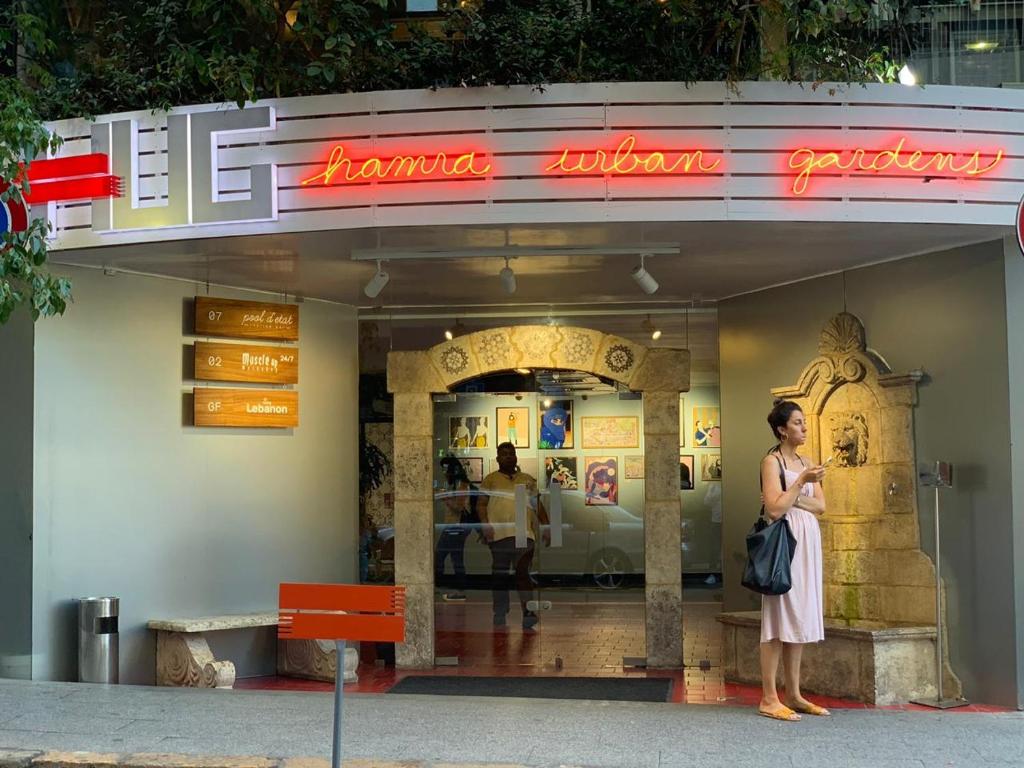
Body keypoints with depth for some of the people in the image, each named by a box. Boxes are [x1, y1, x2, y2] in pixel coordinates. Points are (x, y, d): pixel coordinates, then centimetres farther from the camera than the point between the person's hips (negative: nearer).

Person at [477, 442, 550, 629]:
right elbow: (481, 504, 7)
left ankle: (528, 613, -17)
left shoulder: (528, 480, 21)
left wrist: (546, 526, 9)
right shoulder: (491, 479, 13)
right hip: (499, 534, -1)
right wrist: (485, 524, -10)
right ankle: (500, 616, 8)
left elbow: (538, 505, 21)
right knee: (500, 575, 2)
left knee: (523, 572, -11)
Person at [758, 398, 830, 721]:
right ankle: (768, 699, -4)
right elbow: (774, 508, -16)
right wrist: (802, 482, -16)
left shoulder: (805, 463, 16)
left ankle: (793, 695, 13)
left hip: (807, 543, 8)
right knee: (778, 617, -7)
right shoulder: (772, 461, -6)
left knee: (799, 618, 8)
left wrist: (793, 499, -8)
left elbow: (820, 506, 7)